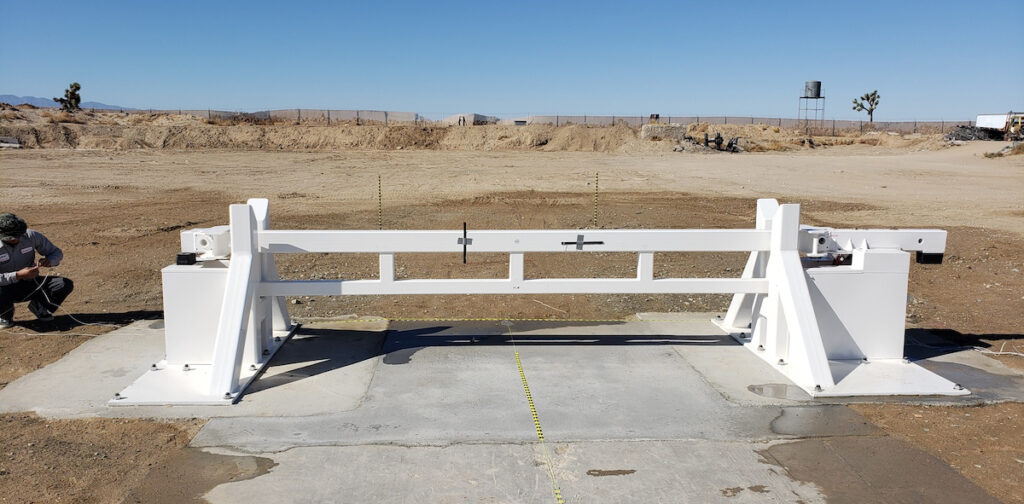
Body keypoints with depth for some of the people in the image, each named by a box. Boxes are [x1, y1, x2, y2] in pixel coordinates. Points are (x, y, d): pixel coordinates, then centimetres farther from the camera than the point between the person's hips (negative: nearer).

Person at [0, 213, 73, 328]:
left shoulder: (32, 236, -12)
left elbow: (57, 253, 0)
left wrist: (49, 261, -24)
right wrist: (18, 275, -39)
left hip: (29, 284, 3)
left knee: (66, 284, -18)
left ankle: (39, 307, 11)